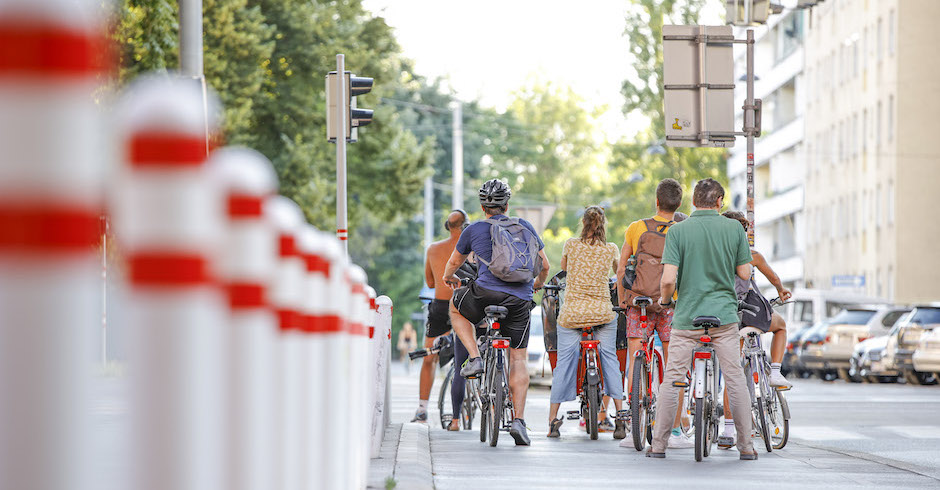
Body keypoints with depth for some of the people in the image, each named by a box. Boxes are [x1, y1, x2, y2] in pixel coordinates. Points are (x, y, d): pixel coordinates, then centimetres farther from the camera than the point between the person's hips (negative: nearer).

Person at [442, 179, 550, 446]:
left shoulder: (474, 230, 11)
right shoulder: (525, 227, 15)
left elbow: (454, 262, 29)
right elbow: (544, 265, 24)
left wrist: (449, 277, 52)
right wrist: (538, 284, 46)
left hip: (487, 293, -2)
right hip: (521, 301, 2)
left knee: (456, 307, 29)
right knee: (518, 359, 9)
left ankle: (475, 358, 12)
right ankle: (519, 420, -2)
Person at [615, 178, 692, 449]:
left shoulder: (636, 228, 1)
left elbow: (621, 268, 4)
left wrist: (622, 300, 15)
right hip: (670, 304, -1)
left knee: (635, 363, 3)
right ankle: (675, 431, 4)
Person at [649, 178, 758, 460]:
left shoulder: (678, 231, -6)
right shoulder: (734, 229, -2)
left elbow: (668, 279, -13)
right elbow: (744, 273, 3)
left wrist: (665, 299, 8)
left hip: (687, 316, -1)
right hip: (724, 314, 1)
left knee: (672, 380, 7)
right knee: (735, 379, 7)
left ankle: (658, 444, 8)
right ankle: (746, 445, 9)